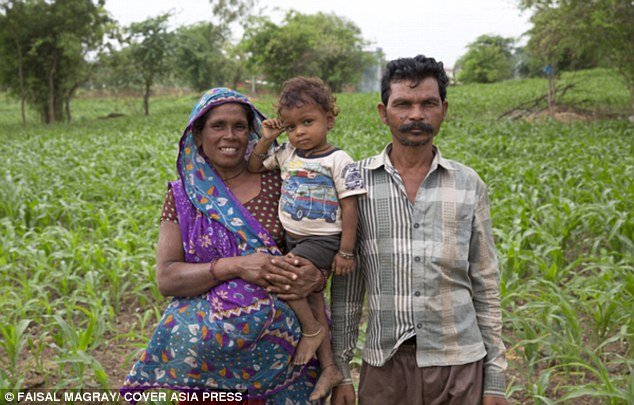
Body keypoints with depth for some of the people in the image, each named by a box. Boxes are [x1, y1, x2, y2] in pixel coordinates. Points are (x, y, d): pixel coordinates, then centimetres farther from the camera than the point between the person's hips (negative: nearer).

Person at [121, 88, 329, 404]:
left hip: (276, 349, 1)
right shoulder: (182, 195, -1)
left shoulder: (276, 185, -2)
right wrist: (235, 266, -26)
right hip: (208, 351, 0)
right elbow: (165, 279, -10)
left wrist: (314, 277, -22)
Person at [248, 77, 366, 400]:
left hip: (322, 241, -7)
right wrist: (265, 140, 1)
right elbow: (254, 167, 16)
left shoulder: (339, 161, -14)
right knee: (311, 300, 10)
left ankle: (312, 329, 0)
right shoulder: (287, 153, 4)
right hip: (294, 240, 7)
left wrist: (346, 252, -14)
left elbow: (349, 207, -13)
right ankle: (329, 368, 22)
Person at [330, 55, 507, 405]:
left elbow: (485, 286, 5)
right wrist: (340, 369, 1)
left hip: (460, 364, 1)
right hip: (385, 364, 0)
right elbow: (346, 284, 2)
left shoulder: (469, 185, 1)